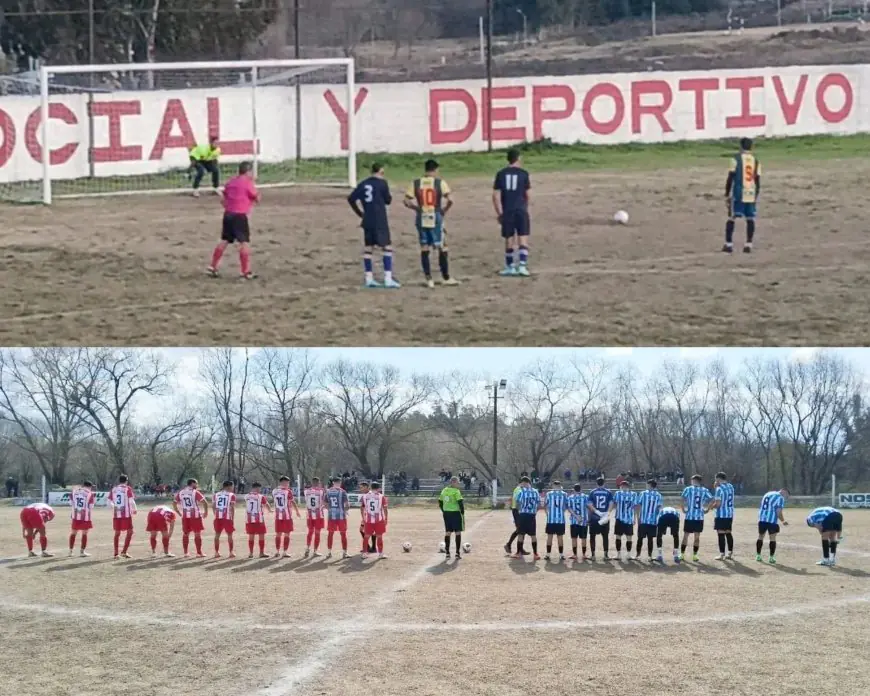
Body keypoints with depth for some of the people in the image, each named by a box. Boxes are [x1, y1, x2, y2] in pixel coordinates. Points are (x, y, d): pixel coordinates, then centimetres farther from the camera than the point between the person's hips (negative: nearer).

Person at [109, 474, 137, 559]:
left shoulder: (113, 490, 8)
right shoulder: (128, 489, -4)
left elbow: (109, 502, 9)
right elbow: (131, 501, -12)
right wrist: (134, 510, 5)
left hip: (116, 514, 5)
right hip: (126, 514, -4)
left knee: (117, 533, 12)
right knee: (129, 532, 6)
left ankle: (116, 554, 12)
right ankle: (124, 551, -4)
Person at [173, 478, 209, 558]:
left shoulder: (180, 492, 7)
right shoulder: (195, 492, -8)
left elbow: (174, 504, 10)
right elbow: (205, 503, -14)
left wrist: (179, 513, 17)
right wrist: (206, 512, -1)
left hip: (185, 516, 4)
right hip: (195, 515, -4)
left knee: (185, 534, 13)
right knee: (197, 534, 1)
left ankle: (186, 553, 14)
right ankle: (199, 553, 1)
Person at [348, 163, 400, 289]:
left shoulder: (363, 184, 8)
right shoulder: (382, 183, -7)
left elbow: (351, 199, 6)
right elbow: (388, 200, -1)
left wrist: (360, 213, 14)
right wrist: (389, 195, 19)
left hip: (367, 221, 6)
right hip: (380, 221, -6)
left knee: (368, 248, 10)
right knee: (387, 248, -3)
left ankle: (369, 279, 11)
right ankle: (388, 279, -10)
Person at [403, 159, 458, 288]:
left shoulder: (416, 183, 2)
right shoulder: (440, 182, -6)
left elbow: (407, 201, -2)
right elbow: (450, 200, -15)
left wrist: (418, 208, 11)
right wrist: (444, 209, 2)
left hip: (422, 218, 3)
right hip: (436, 217, -3)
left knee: (424, 249, 8)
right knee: (442, 248, 8)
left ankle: (429, 279, 7)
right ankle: (446, 278, 12)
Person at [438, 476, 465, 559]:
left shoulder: (444, 490, 9)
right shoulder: (456, 491, -13)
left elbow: (440, 502, 14)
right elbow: (460, 502, -18)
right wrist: (462, 512, -6)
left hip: (446, 513, 6)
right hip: (455, 513, -6)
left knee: (447, 532, 12)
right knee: (458, 532, 3)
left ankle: (447, 552, 14)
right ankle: (457, 553, 1)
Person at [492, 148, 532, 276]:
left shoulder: (501, 174, 3)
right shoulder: (523, 173, -1)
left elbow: (496, 196, -1)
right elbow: (527, 194, 4)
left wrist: (499, 213, 3)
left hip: (507, 211, 2)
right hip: (521, 210, -2)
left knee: (509, 240, 11)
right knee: (523, 239, -1)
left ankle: (510, 267, 17)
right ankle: (522, 265, -12)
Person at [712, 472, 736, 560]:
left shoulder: (720, 489, -14)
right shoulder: (731, 487, 10)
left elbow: (718, 503, -18)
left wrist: (712, 506, 2)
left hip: (721, 515, -8)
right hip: (730, 514, 8)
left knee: (721, 534, -4)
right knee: (728, 533, 14)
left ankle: (722, 554, -4)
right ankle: (730, 553, 17)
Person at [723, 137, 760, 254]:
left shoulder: (736, 159, -3)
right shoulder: (756, 161, 9)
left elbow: (730, 178, -5)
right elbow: (758, 181, 9)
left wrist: (727, 195, 1)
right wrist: (756, 197, 17)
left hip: (738, 193, -3)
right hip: (751, 194, 3)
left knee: (731, 218, 4)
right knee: (750, 219, 7)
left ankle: (729, 244, 0)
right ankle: (748, 245, 4)